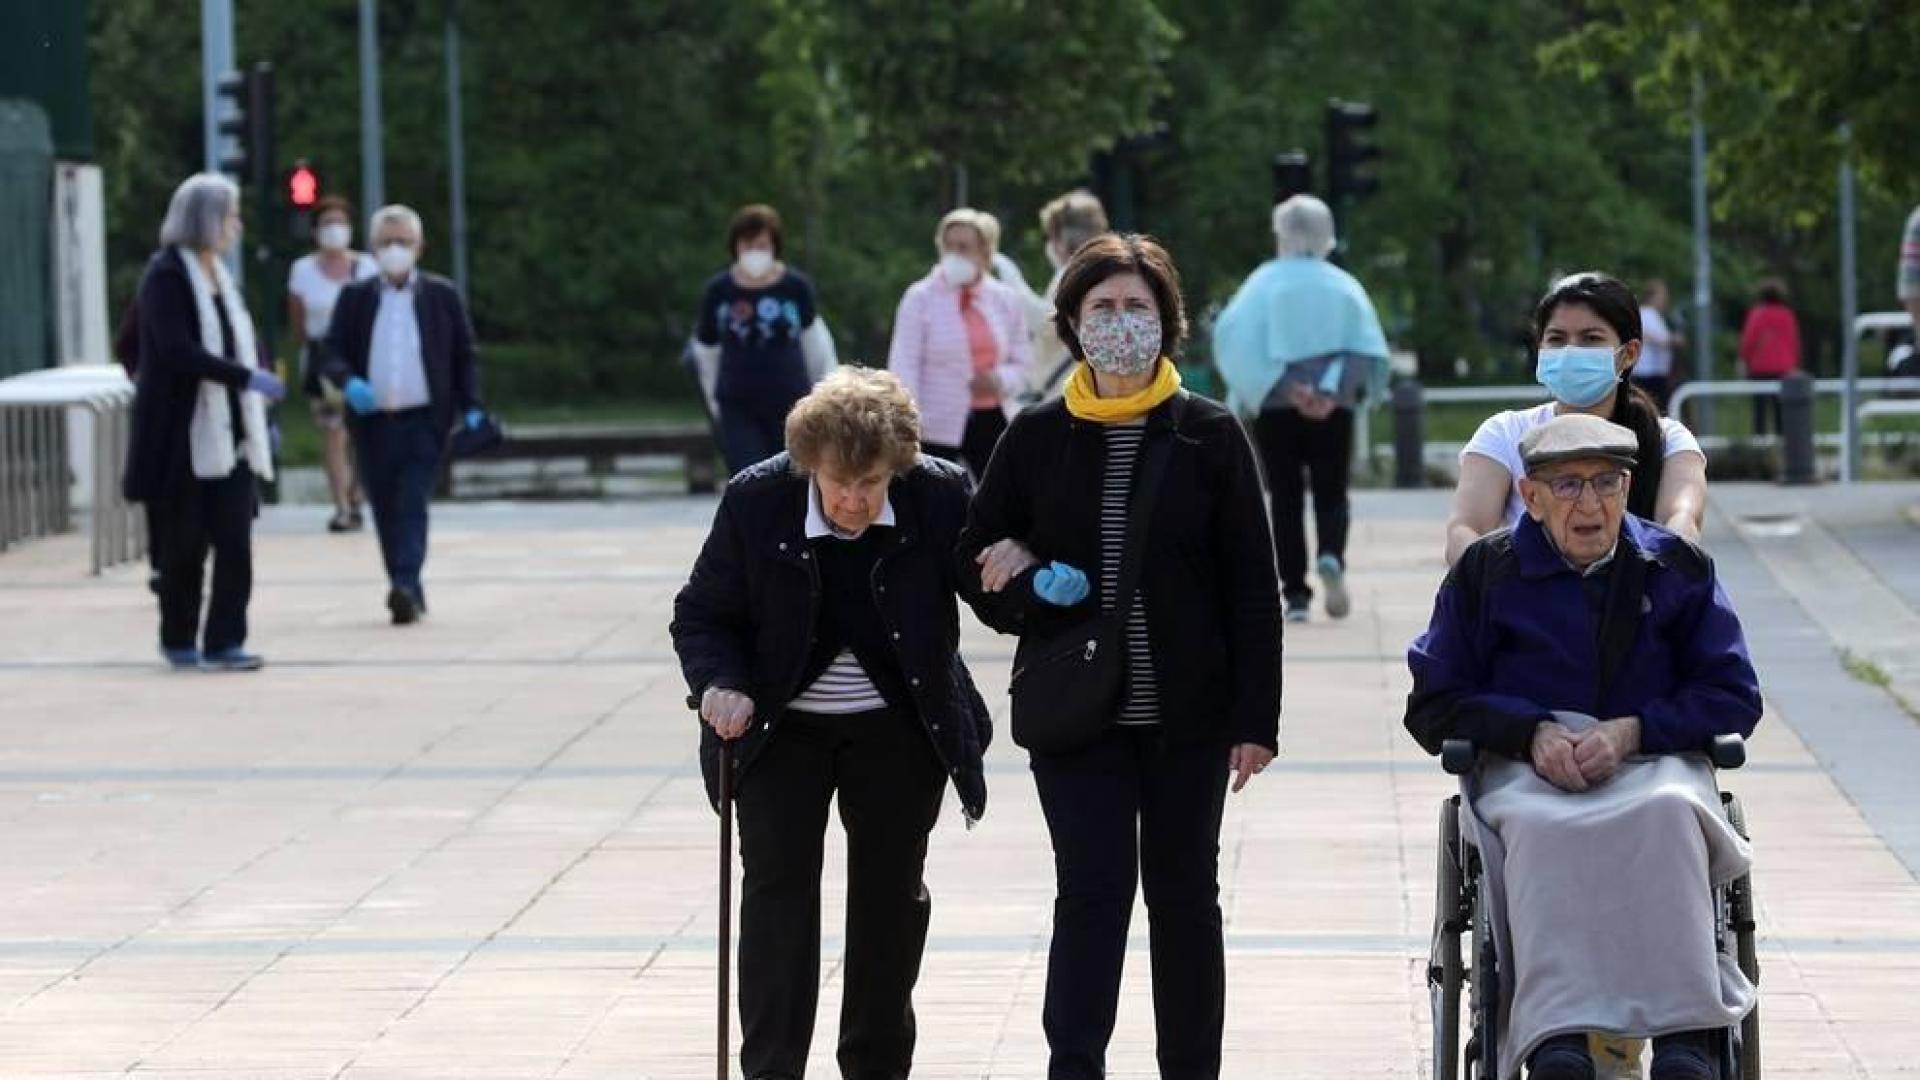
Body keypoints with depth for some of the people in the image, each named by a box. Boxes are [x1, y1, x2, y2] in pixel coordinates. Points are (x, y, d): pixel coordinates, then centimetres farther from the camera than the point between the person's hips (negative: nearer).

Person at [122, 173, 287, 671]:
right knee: (185, 544, 2)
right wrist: (247, 377, -22)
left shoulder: (221, 277, 14)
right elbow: (177, 350, -20)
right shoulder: (166, 275, -9)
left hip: (229, 435, 6)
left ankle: (224, 642, -3)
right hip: (183, 437, -6)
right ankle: (178, 642, 15)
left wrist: (260, 420, 14)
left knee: (235, 541, -4)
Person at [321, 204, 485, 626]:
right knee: (386, 512, 6)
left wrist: (471, 408, -3)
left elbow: (464, 355, 8)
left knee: (412, 507, -14)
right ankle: (408, 595, 14)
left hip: (424, 420, -2)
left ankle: (406, 587, -23)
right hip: (372, 421, 2)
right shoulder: (354, 297, 8)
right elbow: (333, 353, 6)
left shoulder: (442, 295, 6)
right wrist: (348, 382, -16)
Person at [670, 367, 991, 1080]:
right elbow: (700, 616, -7)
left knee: (891, 891, 8)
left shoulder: (941, 497, -16)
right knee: (778, 886, -7)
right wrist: (720, 684, -24)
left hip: (900, 727, 1)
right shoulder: (755, 501, -17)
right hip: (781, 727, -1)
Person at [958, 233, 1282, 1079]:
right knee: (1092, 888, -10)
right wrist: (1019, 588, -10)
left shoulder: (1210, 437, -1)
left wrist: (1256, 719, -5)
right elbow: (976, 559, 13)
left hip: (1186, 714, 0)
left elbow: (1252, 588, -1)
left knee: (1184, 893, 10)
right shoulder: (1037, 438, 3)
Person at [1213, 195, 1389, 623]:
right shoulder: (1343, 286, 2)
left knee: (1286, 500, 6)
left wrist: (1279, 386, -13)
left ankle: (1295, 594, 0)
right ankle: (1331, 557, -22)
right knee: (1331, 494, 8)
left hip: (1275, 408, -1)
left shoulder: (1265, 282, -2)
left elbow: (1233, 336, -13)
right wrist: (1336, 389, -8)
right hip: (1332, 410, 1)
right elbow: (1369, 348, -4)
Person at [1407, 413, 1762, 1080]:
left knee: (1668, 813, -37)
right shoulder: (1486, 573, 11)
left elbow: (1734, 697, 9)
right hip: (1525, 770, -1)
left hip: (1652, 758, 1)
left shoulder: (1676, 568, 13)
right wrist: (1534, 733, -9)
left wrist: (1630, 731, -9)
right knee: (1541, 825, -38)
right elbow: (1434, 705, 9)